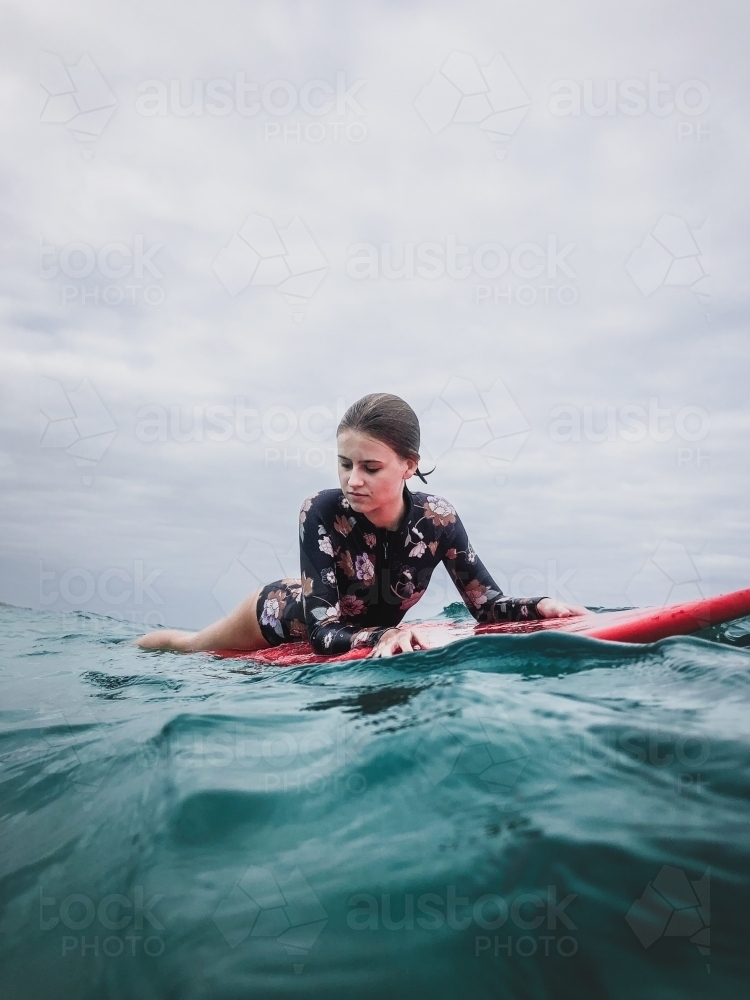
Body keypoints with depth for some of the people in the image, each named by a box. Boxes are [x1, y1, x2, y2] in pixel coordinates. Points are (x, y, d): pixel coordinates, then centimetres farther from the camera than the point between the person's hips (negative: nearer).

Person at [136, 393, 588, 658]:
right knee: (192, 647, 24)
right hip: (290, 613, -2)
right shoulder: (323, 512, -38)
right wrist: (388, 636, -57)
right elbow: (324, 631, -38)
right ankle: (131, 647, 58)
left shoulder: (439, 520, -30)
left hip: (361, 636, 3)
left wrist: (541, 605, -41)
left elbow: (489, 605, -21)